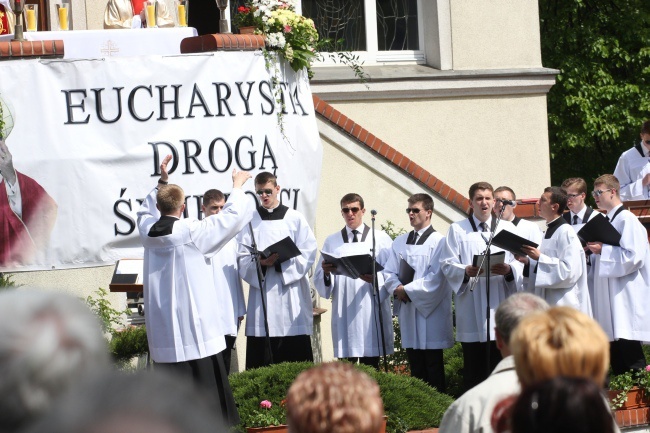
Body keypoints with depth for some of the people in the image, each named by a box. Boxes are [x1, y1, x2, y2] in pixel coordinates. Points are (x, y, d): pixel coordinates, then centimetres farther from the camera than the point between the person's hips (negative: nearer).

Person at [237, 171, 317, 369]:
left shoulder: (294, 218, 8)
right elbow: (242, 258, 3)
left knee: (296, 354, -3)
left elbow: (308, 253, 0)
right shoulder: (250, 221, 9)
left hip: (291, 288, 0)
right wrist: (260, 263, -18)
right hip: (261, 291, 1)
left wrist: (281, 261, -14)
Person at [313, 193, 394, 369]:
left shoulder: (381, 239, 10)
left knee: (371, 366, -2)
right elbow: (319, 280, 11)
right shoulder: (331, 242, 15)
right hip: (343, 313, 1)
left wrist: (376, 279, -17)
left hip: (371, 310, -1)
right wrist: (326, 272, -10)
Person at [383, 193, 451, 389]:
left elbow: (435, 278, -13)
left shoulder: (439, 242, -5)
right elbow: (390, 273, 11)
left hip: (431, 312, -6)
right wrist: (397, 289, -10)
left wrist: (408, 290, -13)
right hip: (408, 312, 6)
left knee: (433, 367, -3)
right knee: (415, 367, 8)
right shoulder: (400, 242, 15)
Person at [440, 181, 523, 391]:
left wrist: (508, 269, -16)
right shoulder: (457, 230, 11)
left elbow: (520, 263, 7)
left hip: (501, 303, 1)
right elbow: (448, 265, 2)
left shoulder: (507, 228, 16)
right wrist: (466, 271, -19)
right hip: (472, 309, -1)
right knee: (474, 369, -1)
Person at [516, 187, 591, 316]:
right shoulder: (550, 231, 16)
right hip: (549, 302, 9)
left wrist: (539, 257, -20)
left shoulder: (566, 232, -14)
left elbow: (570, 270, -22)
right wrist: (528, 261, 7)